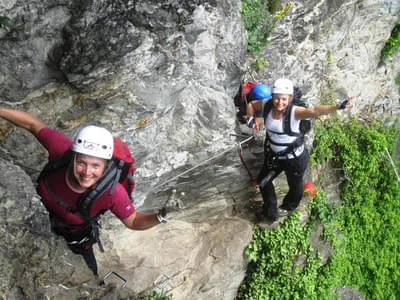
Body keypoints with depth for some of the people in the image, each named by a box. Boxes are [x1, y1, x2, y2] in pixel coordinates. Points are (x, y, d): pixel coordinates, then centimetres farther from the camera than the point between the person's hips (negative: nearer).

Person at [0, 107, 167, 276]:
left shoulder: (113, 192, -42)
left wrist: (159, 217, -44)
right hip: (40, 212, 2)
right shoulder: (61, 148, -41)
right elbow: (32, 124, -23)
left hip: (76, 235, -1)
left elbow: (132, 221, -25)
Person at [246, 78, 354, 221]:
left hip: (294, 157, -5)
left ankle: (287, 207, 53)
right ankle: (270, 211, 43)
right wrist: (251, 119, -13)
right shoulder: (266, 106, -16)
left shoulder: (294, 112, -31)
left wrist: (337, 106, -64)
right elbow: (251, 105, 5)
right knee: (263, 181, 20)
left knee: (295, 186, 19)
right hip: (274, 155, 5)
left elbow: (314, 111, -49)